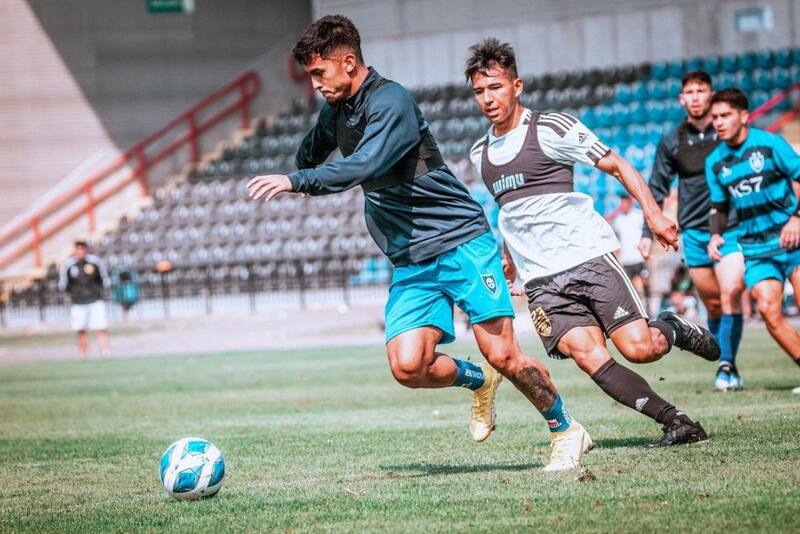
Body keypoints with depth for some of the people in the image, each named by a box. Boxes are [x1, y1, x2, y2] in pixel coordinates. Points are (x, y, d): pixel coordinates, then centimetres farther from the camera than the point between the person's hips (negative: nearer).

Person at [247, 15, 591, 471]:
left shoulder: (390, 101, -17)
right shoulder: (335, 112, 8)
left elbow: (366, 165, -32)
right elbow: (312, 153, 32)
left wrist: (296, 181, -34)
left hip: (462, 243, -7)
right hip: (410, 261, 7)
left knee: (502, 354, -11)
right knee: (408, 367, -13)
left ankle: (567, 431, 12)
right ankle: (477, 382, 18)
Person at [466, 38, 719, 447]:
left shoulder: (552, 128, -3)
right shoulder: (480, 153, 14)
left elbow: (617, 166, -1)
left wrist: (653, 215, -11)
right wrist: (509, 259, 30)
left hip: (588, 257, -4)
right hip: (541, 280, 4)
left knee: (639, 348, -14)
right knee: (587, 355, -17)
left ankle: (671, 329, 22)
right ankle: (677, 423, -14)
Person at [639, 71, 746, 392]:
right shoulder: (672, 142, 6)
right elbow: (657, 189, 14)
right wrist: (647, 232, 8)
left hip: (732, 229, -2)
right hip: (694, 233, 2)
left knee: (730, 296, -17)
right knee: (713, 305, 5)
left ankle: (726, 366, -16)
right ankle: (727, 367, 16)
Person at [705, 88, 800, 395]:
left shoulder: (770, 143, -5)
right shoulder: (715, 162, 8)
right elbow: (719, 206, 19)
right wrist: (716, 234, 0)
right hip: (755, 247, 3)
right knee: (768, 308, -14)